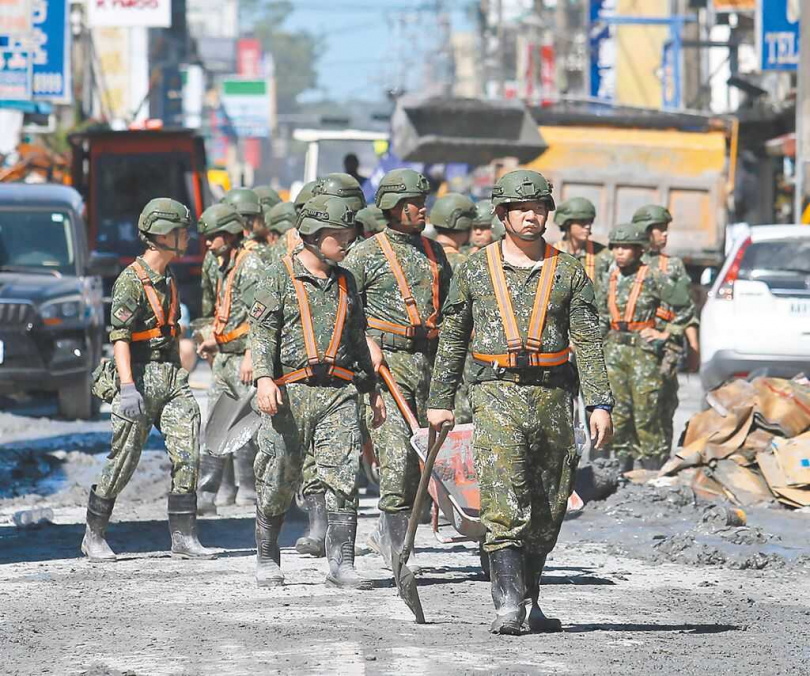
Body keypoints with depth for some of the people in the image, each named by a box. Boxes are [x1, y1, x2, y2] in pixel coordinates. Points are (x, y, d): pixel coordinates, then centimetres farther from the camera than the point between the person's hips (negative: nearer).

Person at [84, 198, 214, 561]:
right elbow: (119, 336, -20)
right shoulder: (131, 280, -12)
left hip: (171, 378, 7)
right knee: (123, 460, 0)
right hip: (140, 377, -7)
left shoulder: (167, 278, 14)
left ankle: (183, 537, -4)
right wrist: (127, 387, -29)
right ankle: (94, 536, 15)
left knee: (187, 453, -6)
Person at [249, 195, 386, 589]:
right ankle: (267, 561, 19)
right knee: (278, 483, 3)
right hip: (290, 393, -3)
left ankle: (341, 564, -11)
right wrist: (264, 378, -20)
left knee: (343, 477, -10)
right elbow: (262, 331, -6)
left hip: (338, 393, 3)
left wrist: (372, 389, 24)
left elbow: (357, 338, 25)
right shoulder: (280, 278, 1)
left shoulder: (345, 282, 17)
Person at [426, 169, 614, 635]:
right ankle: (508, 604, -19)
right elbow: (452, 340, 13)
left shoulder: (569, 272, 7)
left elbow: (588, 342, 2)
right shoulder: (476, 270, 7)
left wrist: (600, 404, -6)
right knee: (505, 504, -15)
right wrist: (440, 401, 10)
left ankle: (529, 599, 21)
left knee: (548, 512, 8)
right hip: (497, 392, -2)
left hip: (553, 396, 2)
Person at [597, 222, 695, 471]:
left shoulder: (653, 278, -6)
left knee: (647, 409, -6)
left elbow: (685, 307, -1)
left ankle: (653, 461, 0)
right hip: (615, 348, 5)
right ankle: (623, 458, 13)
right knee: (618, 409, 5)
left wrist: (667, 333, 0)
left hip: (643, 349, -5)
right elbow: (602, 318, 23)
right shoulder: (611, 279, 11)